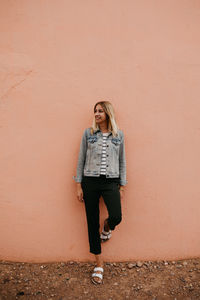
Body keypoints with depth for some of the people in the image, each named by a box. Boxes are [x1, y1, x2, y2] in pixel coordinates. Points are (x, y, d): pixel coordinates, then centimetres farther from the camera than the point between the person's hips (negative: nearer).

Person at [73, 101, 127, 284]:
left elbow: (122, 162, 9)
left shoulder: (119, 135, 5)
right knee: (92, 222, 7)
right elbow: (81, 160, 5)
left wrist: (122, 187, 6)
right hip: (90, 181, 1)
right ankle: (99, 265, 28)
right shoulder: (88, 133, 3)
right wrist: (79, 186, 2)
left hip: (111, 182, 0)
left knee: (116, 217, -19)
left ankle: (107, 227, 23)